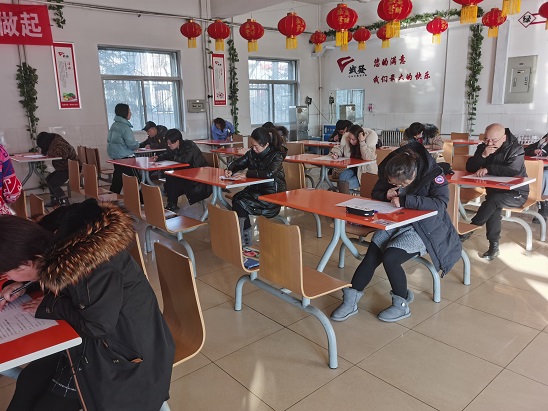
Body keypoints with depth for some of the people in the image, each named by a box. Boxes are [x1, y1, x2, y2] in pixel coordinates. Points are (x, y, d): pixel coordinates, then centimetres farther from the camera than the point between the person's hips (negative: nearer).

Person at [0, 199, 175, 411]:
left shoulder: (92, 264, -37)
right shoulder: (56, 237, -12)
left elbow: (97, 326, -26)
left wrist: (49, 306, -15)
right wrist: (23, 285, -3)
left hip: (122, 347, -8)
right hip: (89, 334, 8)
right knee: (29, 381, 8)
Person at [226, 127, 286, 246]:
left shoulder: (277, 155, -12)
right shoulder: (252, 153, 6)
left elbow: (269, 173, -28)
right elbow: (237, 163, 17)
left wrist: (247, 173, -20)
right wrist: (230, 170, -6)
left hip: (272, 194, -6)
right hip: (256, 189, 7)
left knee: (241, 203, -23)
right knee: (236, 198, -21)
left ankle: (245, 239, -7)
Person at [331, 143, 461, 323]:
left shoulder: (432, 174, -19)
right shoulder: (389, 174, -4)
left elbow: (441, 204, -32)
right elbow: (375, 193, 10)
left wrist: (405, 200, -35)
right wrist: (386, 195, -14)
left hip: (424, 228, -5)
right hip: (395, 222, 5)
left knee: (389, 257, -25)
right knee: (371, 255, -16)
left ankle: (402, 306, -2)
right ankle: (350, 300, -6)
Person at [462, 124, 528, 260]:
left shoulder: (515, 149, -11)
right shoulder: (483, 147, 2)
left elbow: (513, 171, -29)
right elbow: (469, 168, -8)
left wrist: (488, 169, -32)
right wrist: (483, 155, -22)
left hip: (516, 193, -3)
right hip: (494, 189, 3)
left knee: (493, 199, -33)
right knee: (494, 206, -30)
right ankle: (494, 246, -28)